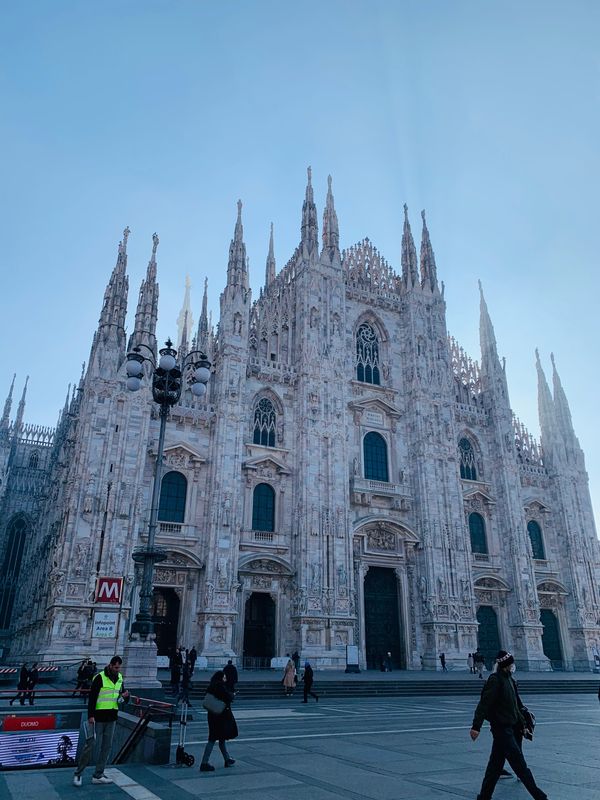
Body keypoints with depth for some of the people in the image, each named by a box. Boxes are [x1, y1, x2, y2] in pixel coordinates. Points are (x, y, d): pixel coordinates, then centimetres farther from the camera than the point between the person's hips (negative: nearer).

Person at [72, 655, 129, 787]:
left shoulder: (120, 678, 7)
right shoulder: (100, 677, -13)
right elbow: (92, 697, -14)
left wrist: (124, 696, -5)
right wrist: (90, 715, -19)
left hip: (111, 718, 7)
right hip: (98, 718, -6)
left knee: (107, 747, 10)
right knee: (90, 744, -3)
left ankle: (98, 775, 20)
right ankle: (78, 774, 13)